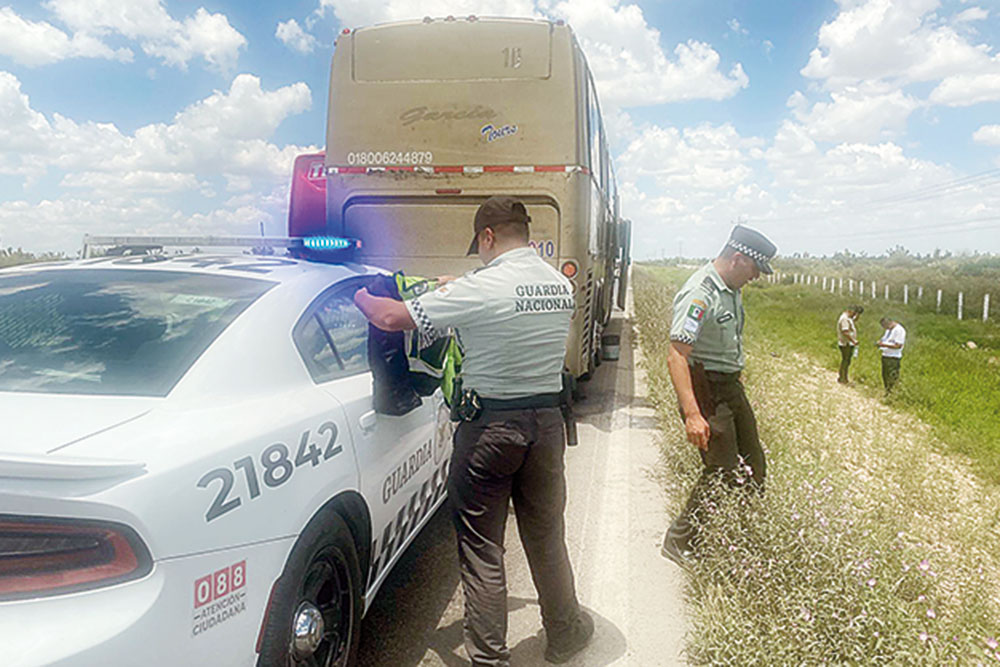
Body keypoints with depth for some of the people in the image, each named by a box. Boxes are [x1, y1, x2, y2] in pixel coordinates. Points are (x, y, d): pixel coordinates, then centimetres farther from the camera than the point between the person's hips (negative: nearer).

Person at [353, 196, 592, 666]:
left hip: (489, 426, -6)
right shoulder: (562, 286, 3)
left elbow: (392, 318, -14)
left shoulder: (480, 288, -17)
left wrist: (361, 297, 8)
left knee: (481, 546, 7)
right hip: (547, 420, 6)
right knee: (545, 535, 21)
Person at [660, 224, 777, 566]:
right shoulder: (700, 294, -23)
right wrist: (692, 414, -36)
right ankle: (680, 541, 11)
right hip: (704, 387, -10)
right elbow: (676, 356, -30)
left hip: (730, 386, 10)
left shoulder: (732, 291, 7)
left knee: (752, 465, 15)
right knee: (721, 470, -6)